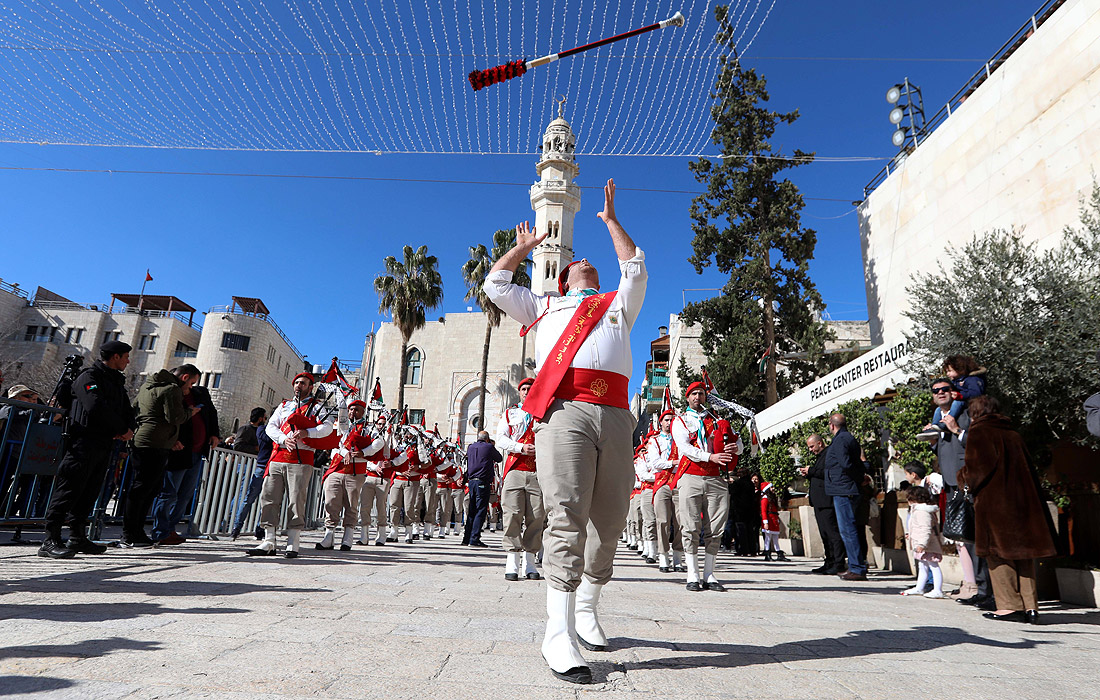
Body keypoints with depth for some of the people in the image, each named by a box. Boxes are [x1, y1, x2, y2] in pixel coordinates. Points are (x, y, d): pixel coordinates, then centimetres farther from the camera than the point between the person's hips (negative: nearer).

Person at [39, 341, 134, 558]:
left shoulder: (117, 381, 21)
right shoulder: (89, 377, -7)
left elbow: (127, 410, 20)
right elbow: (96, 407, -21)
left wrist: (129, 429, -3)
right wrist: (122, 429, -13)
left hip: (105, 444, 9)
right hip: (84, 441, -9)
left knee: (89, 493, 12)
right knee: (69, 489, -9)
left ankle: (78, 538, 20)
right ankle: (50, 541, -6)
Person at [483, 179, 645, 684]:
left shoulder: (618, 304, 36)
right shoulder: (545, 307, 32)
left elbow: (634, 268, 30)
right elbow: (496, 283, 31)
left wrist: (611, 220, 41)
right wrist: (525, 244, 44)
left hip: (614, 414, 3)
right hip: (564, 409, -3)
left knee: (609, 519, 3)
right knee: (567, 515, -14)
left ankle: (586, 609, 20)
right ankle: (559, 633, -14)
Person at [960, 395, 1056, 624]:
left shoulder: (979, 433, -5)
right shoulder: (1013, 434, 16)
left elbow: (979, 465, -15)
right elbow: (1027, 467, 15)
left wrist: (964, 477, 3)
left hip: (994, 503, -7)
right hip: (1022, 501, 7)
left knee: (999, 552, 0)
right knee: (1022, 553, 10)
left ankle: (1011, 605, 0)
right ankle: (1030, 606, 9)